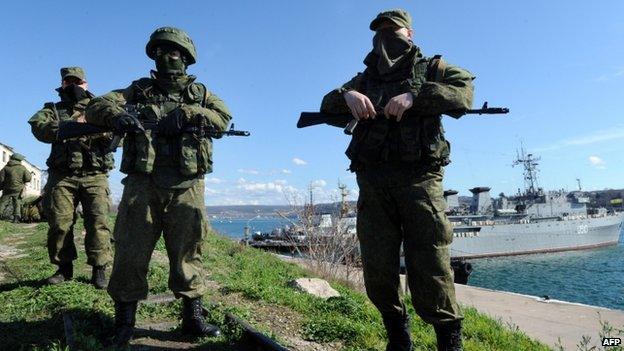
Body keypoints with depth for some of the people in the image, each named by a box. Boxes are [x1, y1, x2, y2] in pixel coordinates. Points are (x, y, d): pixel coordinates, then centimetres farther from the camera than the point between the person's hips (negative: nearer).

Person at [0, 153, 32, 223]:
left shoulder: (6, 168, -1)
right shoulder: (22, 168, -2)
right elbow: (28, 178, -6)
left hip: (8, 189, 0)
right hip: (18, 189, 0)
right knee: (17, 203, 8)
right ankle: (16, 217, 1)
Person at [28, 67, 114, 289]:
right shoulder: (53, 109, 17)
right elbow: (38, 126, -7)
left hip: (95, 176, -1)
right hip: (62, 176, 1)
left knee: (98, 222, -9)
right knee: (59, 223, -1)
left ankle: (99, 270, -1)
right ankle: (64, 268, 16)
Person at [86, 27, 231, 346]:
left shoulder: (199, 92, 15)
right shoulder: (139, 90, 16)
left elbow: (223, 118, -2)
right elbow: (95, 108, 7)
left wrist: (187, 113, -16)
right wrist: (117, 115, -15)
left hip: (186, 187, 0)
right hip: (143, 183, 1)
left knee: (188, 253, 4)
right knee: (131, 253, 1)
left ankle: (192, 317, 15)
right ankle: (124, 322, 13)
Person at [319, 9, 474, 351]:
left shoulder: (431, 68, 15)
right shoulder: (366, 78, 25)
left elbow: (464, 91, -2)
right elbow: (327, 105, 17)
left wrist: (414, 96, -16)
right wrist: (347, 95, -6)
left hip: (419, 176, -3)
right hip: (373, 180, 4)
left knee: (429, 265, -9)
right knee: (377, 268, 3)